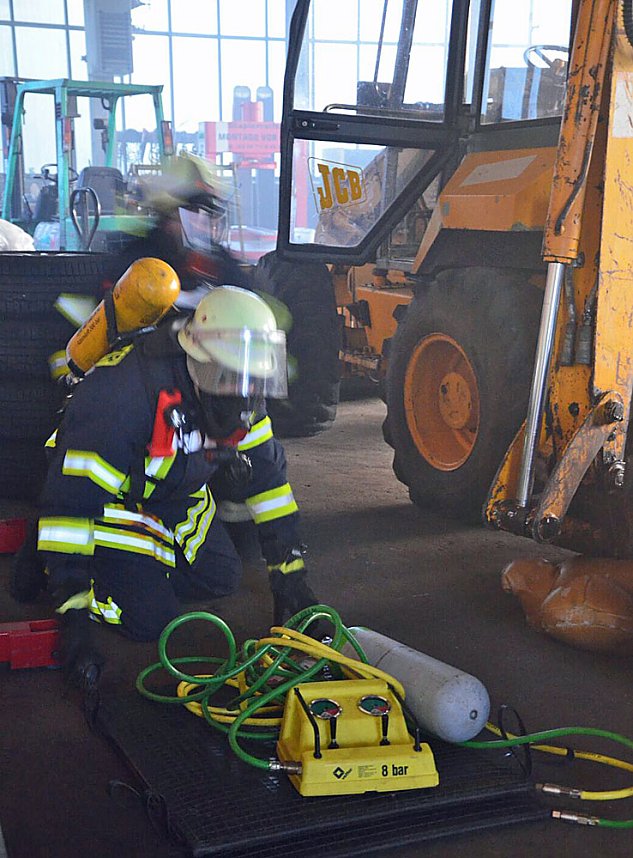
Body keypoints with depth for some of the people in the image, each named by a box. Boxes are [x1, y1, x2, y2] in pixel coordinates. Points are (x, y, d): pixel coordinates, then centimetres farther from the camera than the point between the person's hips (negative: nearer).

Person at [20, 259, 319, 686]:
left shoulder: (237, 395, -16)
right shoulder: (127, 393, -39)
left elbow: (267, 473, -7)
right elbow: (70, 498, -36)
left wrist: (290, 575, -8)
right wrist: (73, 615, -36)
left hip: (177, 496, 7)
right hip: (114, 501, -7)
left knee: (223, 578, 7)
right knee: (152, 619, -12)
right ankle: (45, 564, 7)